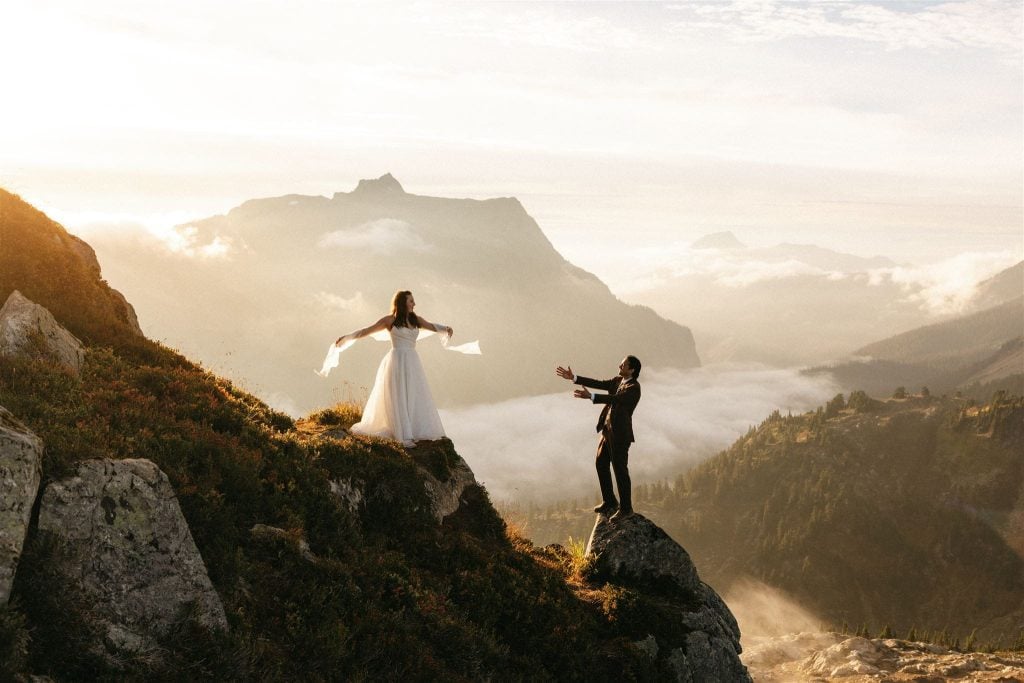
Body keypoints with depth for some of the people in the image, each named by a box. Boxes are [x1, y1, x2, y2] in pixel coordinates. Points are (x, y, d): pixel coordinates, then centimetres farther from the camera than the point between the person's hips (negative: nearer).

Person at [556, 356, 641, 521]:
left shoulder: (634, 387, -18)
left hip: (620, 434, -9)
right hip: (607, 430, 9)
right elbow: (599, 384, 5)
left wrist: (590, 396, -40)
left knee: (620, 470, -1)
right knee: (601, 465, 16)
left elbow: (615, 399, -31)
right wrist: (573, 378, 0)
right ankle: (609, 502, 31)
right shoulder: (617, 380, 8)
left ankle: (626, 508, 11)